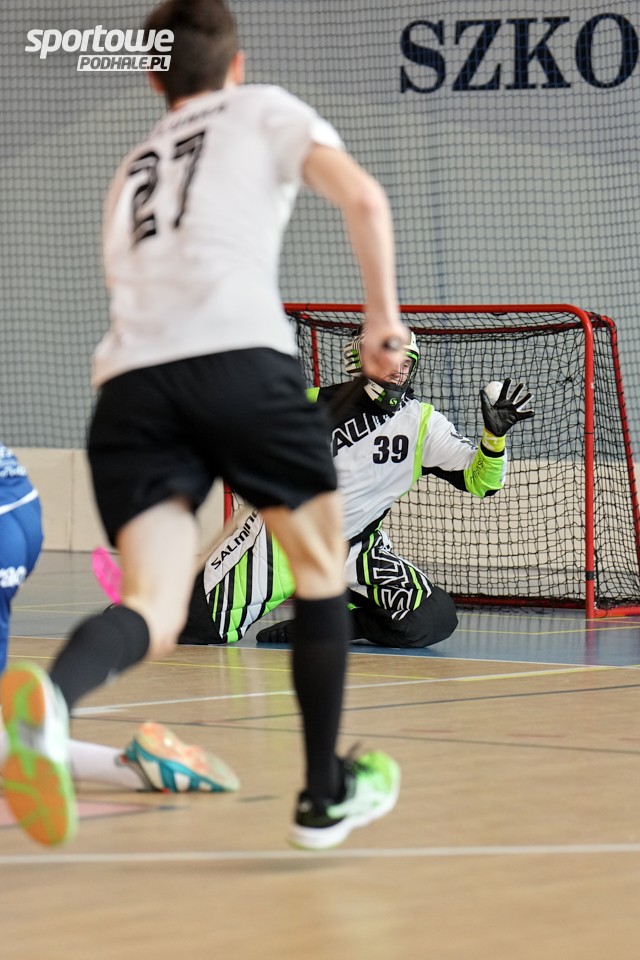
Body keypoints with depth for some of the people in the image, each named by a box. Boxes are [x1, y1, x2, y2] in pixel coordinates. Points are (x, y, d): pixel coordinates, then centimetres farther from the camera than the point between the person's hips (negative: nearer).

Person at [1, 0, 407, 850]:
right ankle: (327, 795, 25)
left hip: (129, 377, 4)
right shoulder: (263, 110, 19)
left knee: (154, 612, -7)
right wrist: (383, 315, 3)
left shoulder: (132, 171, 33)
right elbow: (361, 197, 2)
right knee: (321, 566, 18)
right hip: (239, 355, -4)